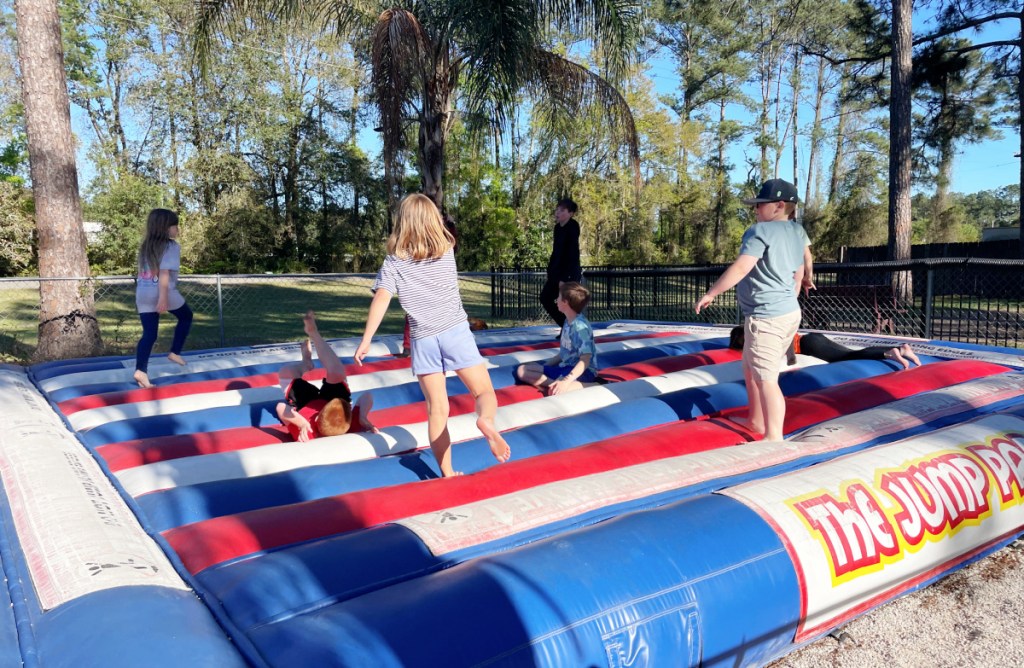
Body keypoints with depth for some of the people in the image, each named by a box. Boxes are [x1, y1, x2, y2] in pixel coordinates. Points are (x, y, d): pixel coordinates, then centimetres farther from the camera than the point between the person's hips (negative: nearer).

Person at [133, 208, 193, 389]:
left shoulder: (146, 245, 17)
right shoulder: (171, 246, -7)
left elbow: (143, 271, 20)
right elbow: (164, 272, -17)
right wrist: (163, 297, -22)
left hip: (143, 293, 6)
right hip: (163, 292, -6)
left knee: (149, 333, 6)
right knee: (186, 316, 21)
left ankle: (141, 370, -7)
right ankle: (175, 353, 18)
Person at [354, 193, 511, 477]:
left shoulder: (394, 260, 1)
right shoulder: (447, 249, 8)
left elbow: (381, 298, -10)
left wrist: (366, 340, -9)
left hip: (423, 339, 0)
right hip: (455, 331, 0)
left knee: (437, 410, 6)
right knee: (485, 392, 4)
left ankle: (447, 473, 9)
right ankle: (486, 421, -30)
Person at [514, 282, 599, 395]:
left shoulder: (580, 326, -20)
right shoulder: (568, 322, 9)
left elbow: (585, 360, -27)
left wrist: (567, 381, -37)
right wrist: (543, 367, 15)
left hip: (583, 372, -11)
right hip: (566, 367, 11)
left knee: (557, 390, -43)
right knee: (522, 370, -1)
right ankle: (553, 383, -22)